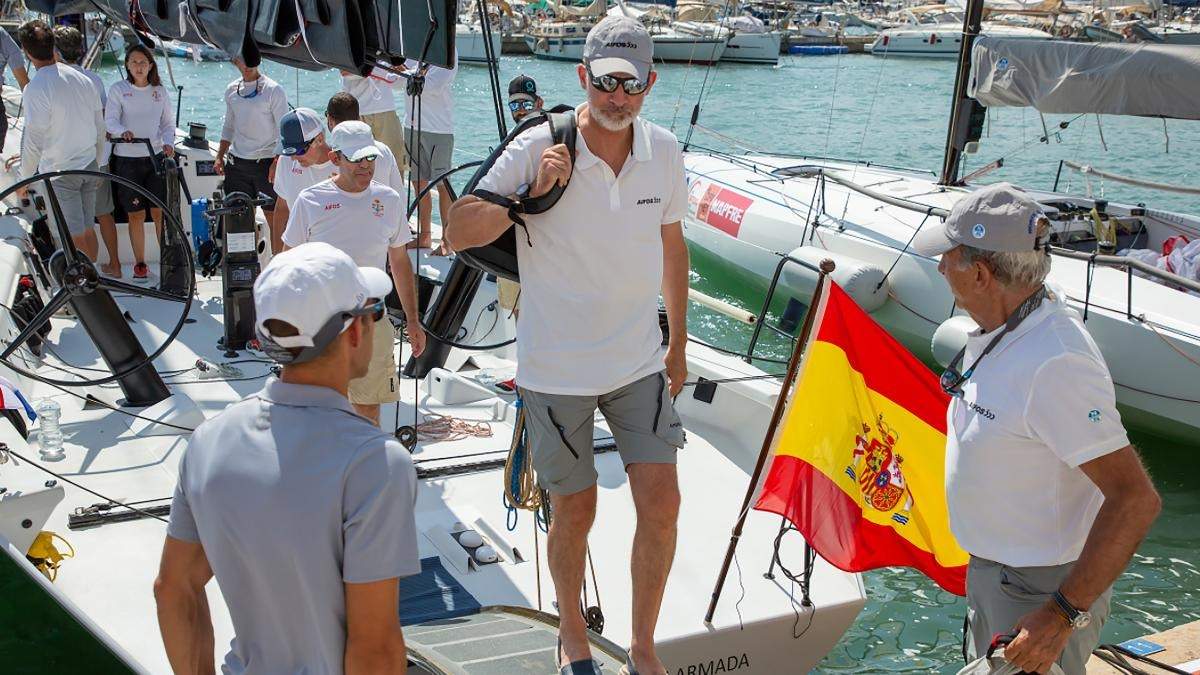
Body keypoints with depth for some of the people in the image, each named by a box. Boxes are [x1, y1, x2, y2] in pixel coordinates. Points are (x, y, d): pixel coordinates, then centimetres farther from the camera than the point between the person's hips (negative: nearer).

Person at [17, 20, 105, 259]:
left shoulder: (35, 89, -17)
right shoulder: (83, 80, 3)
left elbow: (34, 141, -16)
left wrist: (24, 178, -4)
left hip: (58, 173, -6)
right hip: (88, 167, 6)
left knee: (75, 238, 0)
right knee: (87, 231, 15)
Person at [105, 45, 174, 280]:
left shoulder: (160, 91, 9)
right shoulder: (118, 89, 0)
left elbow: (169, 123, 12)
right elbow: (110, 120, -7)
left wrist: (168, 143, -7)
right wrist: (122, 131, -28)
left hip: (156, 157, 2)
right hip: (127, 158, -2)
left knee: (160, 212, -2)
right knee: (136, 214, 2)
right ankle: (140, 263, 12)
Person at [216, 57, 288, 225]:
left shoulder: (273, 90, -6)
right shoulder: (231, 90, 11)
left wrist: (277, 163, -16)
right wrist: (220, 157, 13)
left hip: (264, 161, -5)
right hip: (236, 162, 5)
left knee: (273, 215, -3)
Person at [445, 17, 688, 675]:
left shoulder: (663, 150, -1)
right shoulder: (539, 148, -14)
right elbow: (457, 234, -14)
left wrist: (678, 343, 18)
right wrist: (530, 196, -27)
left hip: (639, 362, 3)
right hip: (556, 368, -3)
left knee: (660, 503, -3)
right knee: (575, 511, 9)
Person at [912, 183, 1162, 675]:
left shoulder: (1056, 365, -30)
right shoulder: (999, 331, 1)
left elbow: (1135, 499, -30)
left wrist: (1063, 614, -31)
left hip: (1041, 591, -9)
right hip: (991, 569, 9)